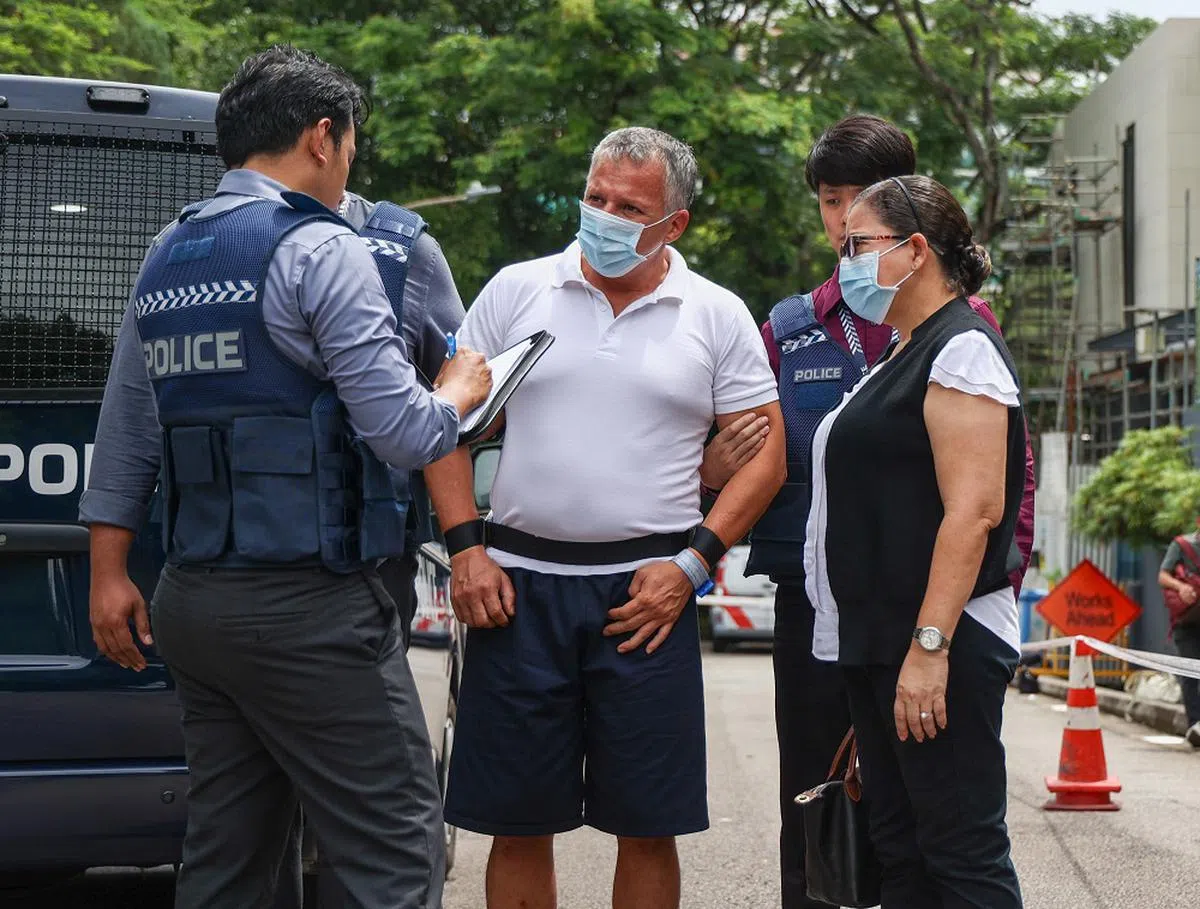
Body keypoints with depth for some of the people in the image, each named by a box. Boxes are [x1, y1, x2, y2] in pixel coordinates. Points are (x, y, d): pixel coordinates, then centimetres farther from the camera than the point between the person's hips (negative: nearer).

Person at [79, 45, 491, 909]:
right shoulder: (319, 248, -9)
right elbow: (404, 431, -13)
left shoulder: (166, 258, 15)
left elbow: (125, 434, 16)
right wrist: (460, 393, 7)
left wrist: (108, 571, 20)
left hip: (193, 602, 8)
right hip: (308, 610, -8)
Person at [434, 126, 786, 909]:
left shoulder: (717, 317, 5)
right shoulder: (516, 290, 7)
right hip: (517, 589, 1)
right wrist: (465, 545, -3)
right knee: (518, 823, 4)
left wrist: (692, 563, -7)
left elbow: (765, 453, 4)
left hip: (648, 596, 0)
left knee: (648, 828, 2)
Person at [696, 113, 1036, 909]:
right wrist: (716, 473, -8)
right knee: (813, 824, 7)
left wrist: (1002, 583, -9)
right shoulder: (789, 331, 12)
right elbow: (759, 471, 15)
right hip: (816, 603, 2)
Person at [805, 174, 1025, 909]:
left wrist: (929, 647, -26)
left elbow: (973, 511, -21)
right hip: (879, 643, 10)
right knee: (900, 850, 12)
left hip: (938, 647, -10)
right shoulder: (902, 356, 19)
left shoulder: (962, 349, -12)